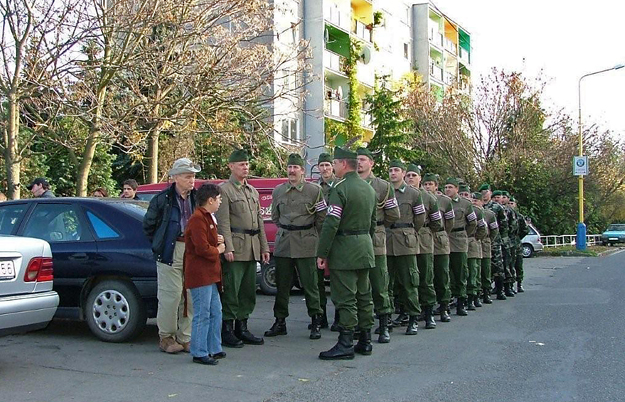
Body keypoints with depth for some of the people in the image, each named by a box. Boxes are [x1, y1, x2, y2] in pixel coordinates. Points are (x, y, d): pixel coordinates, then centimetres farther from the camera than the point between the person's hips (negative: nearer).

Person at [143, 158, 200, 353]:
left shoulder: (197, 198, 8)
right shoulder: (163, 199, -3)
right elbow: (148, 224, 6)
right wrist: (160, 244, 8)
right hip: (171, 253, -4)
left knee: (190, 297, 6)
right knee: (170, 296, -2)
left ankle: (185, 338, 17)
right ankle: (166, 337, 13)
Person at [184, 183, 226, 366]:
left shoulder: (207, 217, 18)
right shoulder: (197, 219, -17)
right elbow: (202, 249, -23)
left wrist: (217, 241, 6)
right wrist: (218, 250, -7)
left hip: (209, 275, 11)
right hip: (199, 274, -11)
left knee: (215, 312, 15)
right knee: (202, 315, -5)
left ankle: (214, 349, 23)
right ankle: (199, 353, 3)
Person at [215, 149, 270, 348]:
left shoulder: (253, 191, 19)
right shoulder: (224, 190, -4)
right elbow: (223, 222, -11)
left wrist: (264, 247, 14)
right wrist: (227, 248, -18)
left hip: (252, 249, 7)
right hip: (235, 248, -7)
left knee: (249, 290, 11)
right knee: (231, 290, -4)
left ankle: (242, 328, 20)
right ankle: (227, 330, 4)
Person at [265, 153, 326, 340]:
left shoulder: (314, 190, -2)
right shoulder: (278, 191, 9)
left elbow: (321, 219, 4)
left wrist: (309, 236, 8)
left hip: (306, 244, -3)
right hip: (283, 243, 3)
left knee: (310, 284, 0)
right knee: (282, 284, 7)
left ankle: (316, 323, 10)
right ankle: (280, 322, 17)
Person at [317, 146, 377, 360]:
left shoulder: (340, 187, -14)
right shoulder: (368, 189, 13)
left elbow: (331, 223, -19)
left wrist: (322, 253, -15)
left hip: (344, 250, -8)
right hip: (365, 248, 9)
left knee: (345, 299, -6)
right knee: (364, 296, 12)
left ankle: (345, 344, -4)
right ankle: (365, 341, 19)